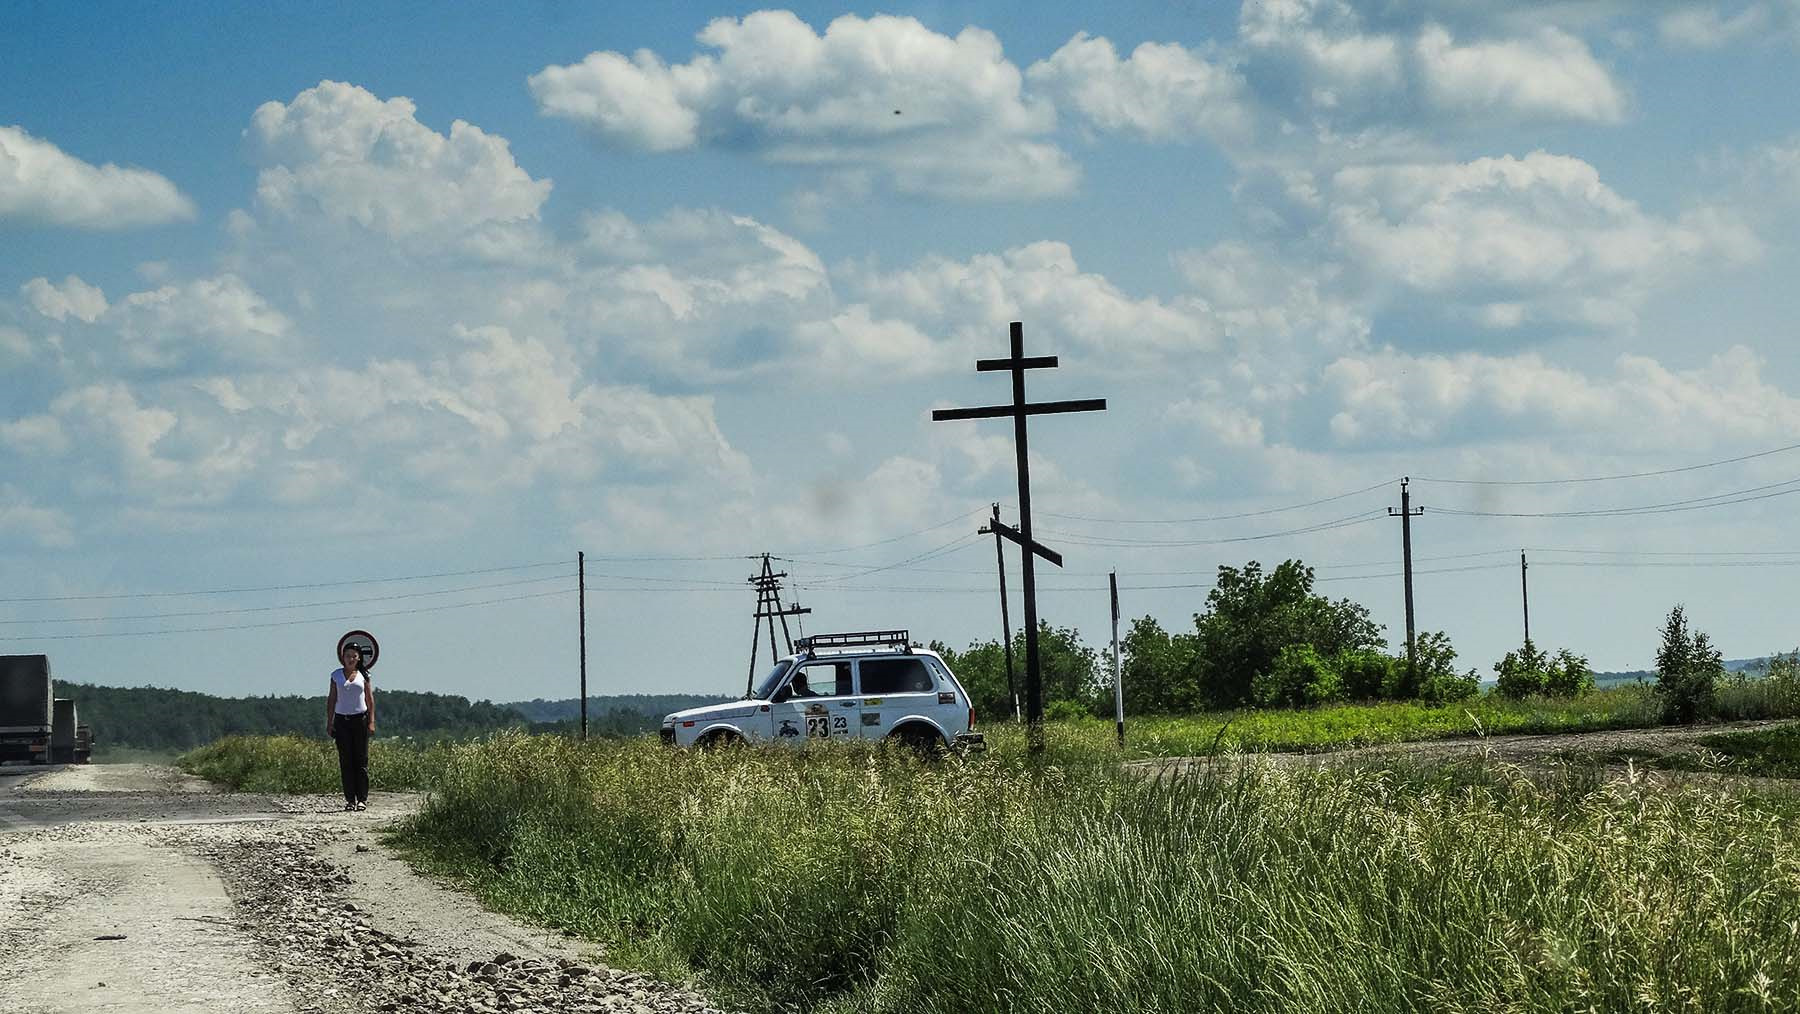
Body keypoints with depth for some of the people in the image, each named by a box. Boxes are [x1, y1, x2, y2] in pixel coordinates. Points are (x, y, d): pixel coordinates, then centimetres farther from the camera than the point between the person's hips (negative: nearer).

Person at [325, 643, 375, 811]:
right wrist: (329, 722, 3)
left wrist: (371, 722, -1)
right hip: (342, 720, 1)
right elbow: (331, 700, 8)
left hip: (360, 719, -1)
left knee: (361, 760, -2)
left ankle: (362, 799, 0)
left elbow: (370, 700, 7)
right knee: (345, 761, 0)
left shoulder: (363, 676, 6)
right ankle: (349, 799, 3)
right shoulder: (336, 675, 7)